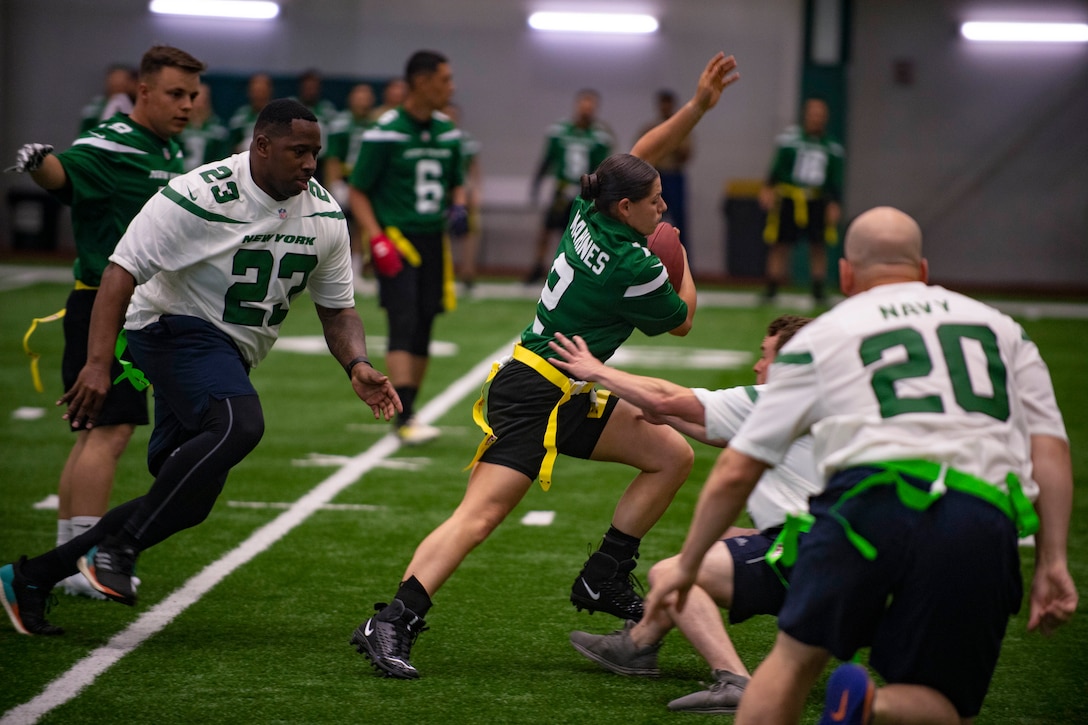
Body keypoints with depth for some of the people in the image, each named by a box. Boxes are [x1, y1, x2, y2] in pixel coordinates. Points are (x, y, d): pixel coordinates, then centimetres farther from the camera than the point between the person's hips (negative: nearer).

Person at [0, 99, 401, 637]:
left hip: (229, 358, 8)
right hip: (177, 330, -8)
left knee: (188, 502, 4)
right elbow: (123, 270, -21)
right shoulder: (201, 198, -20)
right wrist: (98, 363, -31)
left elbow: (337, 309, 11)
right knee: (239, 426, -35)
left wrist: (358, 366, -10)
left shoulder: (324, 216, 1)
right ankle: (116, 548, -26)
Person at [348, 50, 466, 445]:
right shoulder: (385, 133, -9)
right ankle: (405, 418, -22)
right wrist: (377, 239, -17)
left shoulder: (448, 132, 10)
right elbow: (358, 192, -6)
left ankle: (407, 412, 18)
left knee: (423, 331, 8)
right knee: (404, 325, -16)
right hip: (397, 238, -6)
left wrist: (458, 207, -1)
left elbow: (456, 183, 22)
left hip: (433, 241, 7)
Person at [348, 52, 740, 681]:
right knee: (480, 516, -19)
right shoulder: (633, 266, -18)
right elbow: (682, 321, 3)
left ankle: (604, 581, 15)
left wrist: (699, 105, 15)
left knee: (674, 455, 10)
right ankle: (391, 625, -25)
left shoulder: (590, 216, 4)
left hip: (569, 398, 10)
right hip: (531, 396, -10)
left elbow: (638, 158, 22)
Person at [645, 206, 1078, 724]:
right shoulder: (1003, 330, 29)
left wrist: (686, 565, 35)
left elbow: (735, 472, 24)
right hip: (985, 518, 1)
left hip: (874, 498, -1)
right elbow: (1049, 450, 16)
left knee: (797, 656, 16)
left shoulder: (821, 337, 23)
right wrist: (1052, 562, 12)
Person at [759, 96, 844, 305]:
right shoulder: (790, 139, -2)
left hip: (817, 202, 3)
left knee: (818, 246, 4)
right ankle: (771, 289, 7)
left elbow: (835, 179, 11)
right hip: (788, 199, -3)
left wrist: (835, 204, 4)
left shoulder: (832, 148, 7)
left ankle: (818, 290, 14)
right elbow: (777, 166, -2)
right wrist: (768, 188, -13)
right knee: (780, 245, -1)